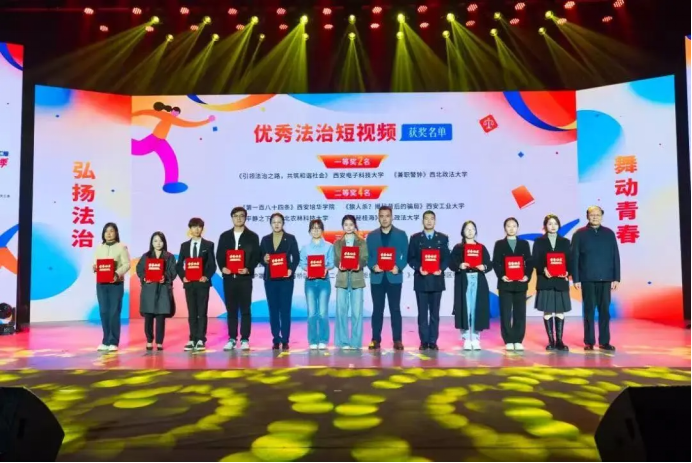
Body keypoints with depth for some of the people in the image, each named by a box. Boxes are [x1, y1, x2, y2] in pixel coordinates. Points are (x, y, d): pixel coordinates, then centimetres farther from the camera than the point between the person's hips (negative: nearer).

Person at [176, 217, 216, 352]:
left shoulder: (208, 245, 4)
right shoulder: (184, 245, 10)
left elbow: (212, 265, 0)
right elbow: (179, 265, 9)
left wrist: (206, 276, -14)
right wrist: (183, 277, -7)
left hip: (202, 283, -2)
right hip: (189, 283, 2)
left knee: (202, 312, -1)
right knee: (191, 313, 6)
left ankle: (201, 340, 2)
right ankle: (192, 339, 11)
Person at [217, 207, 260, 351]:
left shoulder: (252, 236, 4)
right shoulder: (224, 236, 12)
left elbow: (256, 256, -1)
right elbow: (219, 255, 9)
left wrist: (248, 269, -17)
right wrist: (222, 267, -10)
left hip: (245, 277, -2)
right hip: (228, 277, 3)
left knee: (245, 309, 0)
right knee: (231, 309, 7)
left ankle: (245, 339, 6)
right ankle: (232, 339, 13)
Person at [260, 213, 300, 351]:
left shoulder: (290, 238, 4)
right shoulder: (265, 239, 10)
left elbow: (296, 257, 0)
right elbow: (260, 258, 9)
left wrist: (291, 270, -15)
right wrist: (264, 260, -13)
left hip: (286, 278, -2)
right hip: (270, 279, 3)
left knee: (285, 309, -3)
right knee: (273, 310, 5)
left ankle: (285, 340, 2)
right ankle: (276, 340, 11)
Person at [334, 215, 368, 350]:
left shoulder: (362, 242, 8)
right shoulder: (338, 243, 12)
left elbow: (365, 259, 1)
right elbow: (335, 259, 5)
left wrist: (359, 265, -20)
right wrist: (340, 265, -17)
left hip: (357, 279, -1)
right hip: (342, 279, 1)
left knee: (357, 311, -1)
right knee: (341, 311, -1)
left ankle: (356, 342, 7)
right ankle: (343, 342, 8)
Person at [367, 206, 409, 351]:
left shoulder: (401, 234, 5)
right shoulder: (372, 236, 9)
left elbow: (406, 255, 0)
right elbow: (368, 256, 6)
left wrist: (399, 267, -16)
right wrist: (373, 266, -13)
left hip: (394, 277, -1)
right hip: (377, 278, 2)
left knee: (395, 309, 2)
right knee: (377, 310, 5)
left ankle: (397, 340, 9)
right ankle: (376, 339, 11)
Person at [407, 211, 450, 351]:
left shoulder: (443, 238, 7)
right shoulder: (415, 238, 6)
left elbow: (447, 258, 5)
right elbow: (411, 258, 3)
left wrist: (441, 268, -13)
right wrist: (418, 268, -15)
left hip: (437, 280, 1)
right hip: (421, 280, -1)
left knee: (435, 312, 5)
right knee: (422, 312, 2)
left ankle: (433, 341, 11)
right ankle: (424, 341, 8)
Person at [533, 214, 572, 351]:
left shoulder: (565, 242, 11)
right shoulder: (539, 242, 5)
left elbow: (569, 260, 6)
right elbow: (535, 261, -2)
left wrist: (567, 272, -13)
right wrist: (543, 269, -20)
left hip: (561, 281, 2)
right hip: (545, 280, -2)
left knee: (560, 311, 2)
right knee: (547, 311, 0)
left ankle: (559, 341, 7)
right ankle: (551, 341, 7)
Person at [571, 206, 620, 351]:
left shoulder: (609, 233, 8)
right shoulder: (580, 234, 2)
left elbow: (615, 257, 7)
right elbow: (574, 258, -1)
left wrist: (616, 278, 1)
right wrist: (576, 279, -6)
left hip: (605, 279, 2)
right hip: (587, 279, -2)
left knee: (605, 310, 4)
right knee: (589, 310, 4)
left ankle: (604, 341, 13)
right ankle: (589, 342, 11)